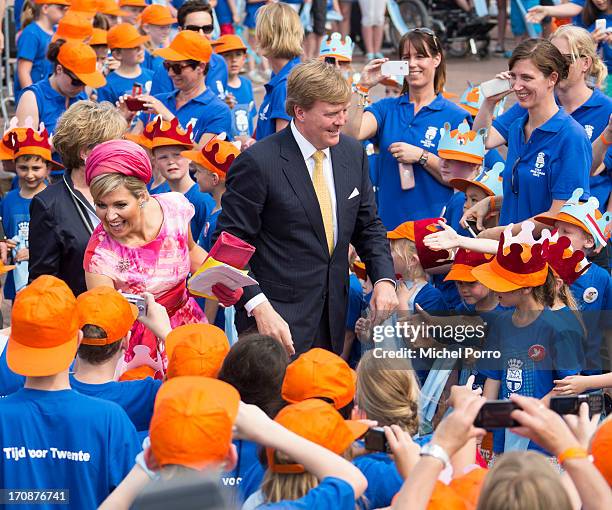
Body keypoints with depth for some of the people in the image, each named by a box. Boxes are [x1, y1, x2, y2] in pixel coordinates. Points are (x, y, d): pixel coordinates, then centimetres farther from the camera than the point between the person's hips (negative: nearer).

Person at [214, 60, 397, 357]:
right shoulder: (258, 163, -14)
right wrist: (258, 307, -23)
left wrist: (384, 279, -1)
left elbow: (368, 227, 17)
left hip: (332, 322, 6)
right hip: (276, 321, -6)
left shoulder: (353, 155, 6)